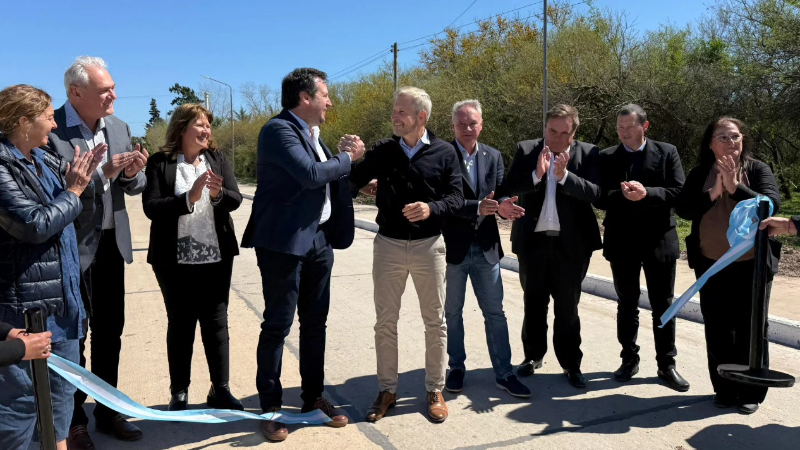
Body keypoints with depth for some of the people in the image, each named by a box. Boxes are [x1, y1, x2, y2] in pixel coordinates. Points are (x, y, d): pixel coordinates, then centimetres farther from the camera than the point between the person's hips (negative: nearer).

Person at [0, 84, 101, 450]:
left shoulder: (47, 160, 9)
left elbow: (82, 215, 12)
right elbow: (35, 225, -21)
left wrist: (84, 182, -5)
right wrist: (72, 191, -9)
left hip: (63, 295, 8)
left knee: (61, 388, 20)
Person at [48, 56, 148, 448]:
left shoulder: (118, 127, 6)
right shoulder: (51, 129, -15)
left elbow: (134, 186, 9)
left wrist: (133, 173, -13)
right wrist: (101, 172, -27)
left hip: (111, 243, 6)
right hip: (72, 247, -6)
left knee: (110, 331, 15)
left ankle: (108, 411, 30)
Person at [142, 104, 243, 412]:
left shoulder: (218, 160, 5)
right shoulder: (159, 163, -3)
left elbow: (235, 199, -4)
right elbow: (151, 207, -13)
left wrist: (218, 193, -25)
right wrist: (189, 198, -24)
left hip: (216, 257, 2)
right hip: (175, 259, -2)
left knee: (217, 322, 8)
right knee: (180, 324, 8)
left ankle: (220, 390, 19)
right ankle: (179, 393, 20)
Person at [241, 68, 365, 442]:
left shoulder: (310, 133, 16)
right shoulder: (279, 130, -12)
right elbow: (311, 174, -23)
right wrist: (348, 158, -9)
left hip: (318, 239, 8)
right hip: (285, 242, -8)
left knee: (315, 323, 13)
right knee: (277, 325, 1)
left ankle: (313, 397, 26)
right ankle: (271, 406, 15)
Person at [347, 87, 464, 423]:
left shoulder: (444, 152, -3)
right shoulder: (382, 151, 2)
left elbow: (456, 198, -6)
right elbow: (350, 184, 0)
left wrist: (431, 209, -24)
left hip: (429, 246, -1)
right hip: (388, 245, 1)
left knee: (435, 321, 9)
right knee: (385, 322, 8)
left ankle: (435, 390, 25)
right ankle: (387, 390, 23)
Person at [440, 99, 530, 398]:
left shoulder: (493, 156, 6)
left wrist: (503, 205, -22)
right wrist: (477, 207, -29)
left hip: (485, 247, 3)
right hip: (453, 247, -3)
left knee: (495, 312, 8)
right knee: (452, 313, 12)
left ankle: (504, 373, 18)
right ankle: (457, 367, 29)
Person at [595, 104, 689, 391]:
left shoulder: (667, 152, 1)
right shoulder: (607, 158, 3)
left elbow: (679, 192, -7)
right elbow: (600, 198, -3)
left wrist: (647, 193, -23)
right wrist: (623, 195, -23)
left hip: (659, 241, -1)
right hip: (621, 241, 1)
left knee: (663, 305, 7)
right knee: (627, 304, 12)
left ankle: (666, 364, 19)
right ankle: (629, 359, 25)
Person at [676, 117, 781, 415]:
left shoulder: (758, 170, -3)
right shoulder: (700, 174, 2)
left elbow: (771, 205, -16)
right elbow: (684, 209, -8)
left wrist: (735, 187, -23)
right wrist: (713, 191, -19)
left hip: (753, 264, -2)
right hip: (711, 266, 2)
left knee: (750, 328, 7)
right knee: (718, 330, 9)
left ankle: (751, 393, 22)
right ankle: (724, 390, 23)